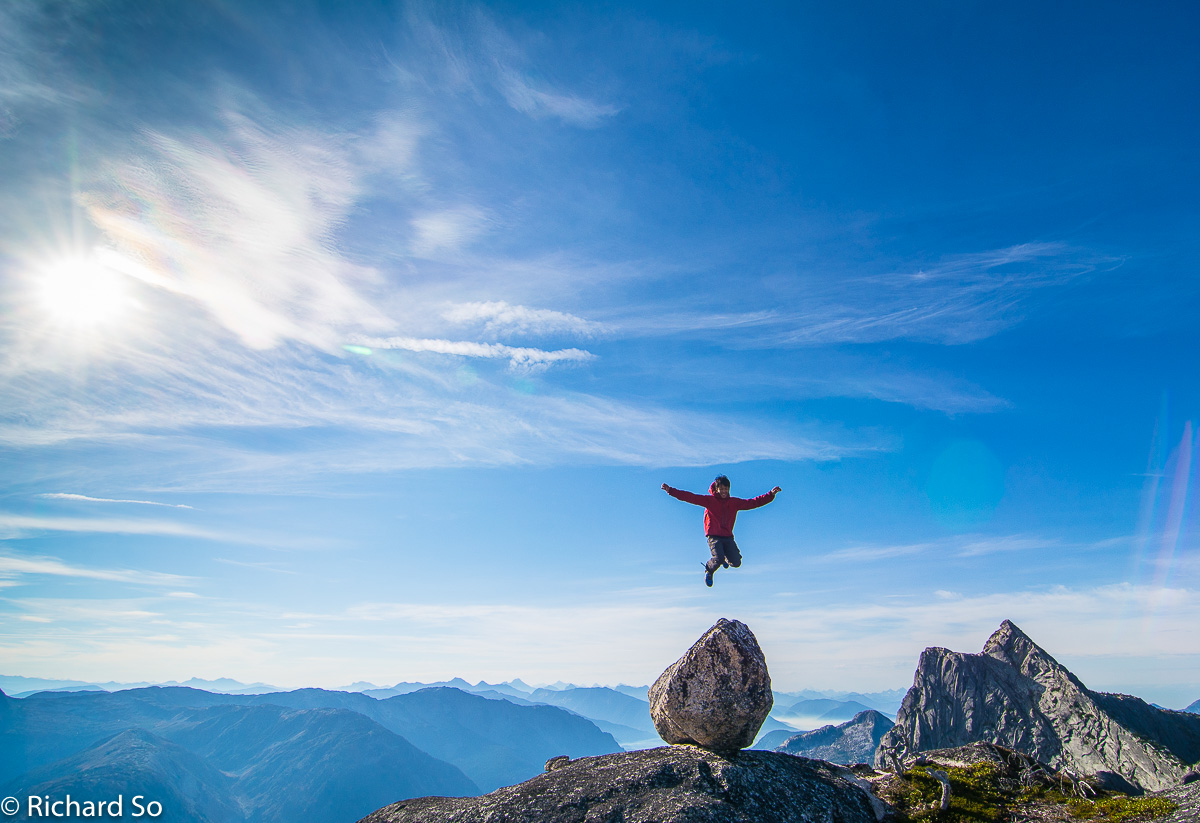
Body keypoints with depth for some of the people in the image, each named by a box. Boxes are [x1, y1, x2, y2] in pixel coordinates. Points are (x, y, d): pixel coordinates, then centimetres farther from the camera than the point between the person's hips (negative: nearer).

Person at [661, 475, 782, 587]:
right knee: (718, 560, -24)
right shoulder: (709, 500, 1)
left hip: (728, 537, 4)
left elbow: (754, 502, 11)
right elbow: (690, 497, -6)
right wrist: (670, 490, -14)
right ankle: (708, 571, 14)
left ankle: (726, 558, 32)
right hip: (713, 536, -3)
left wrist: (771, 494, 6)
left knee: (736, 562, -8)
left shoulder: (735, 502, 10)